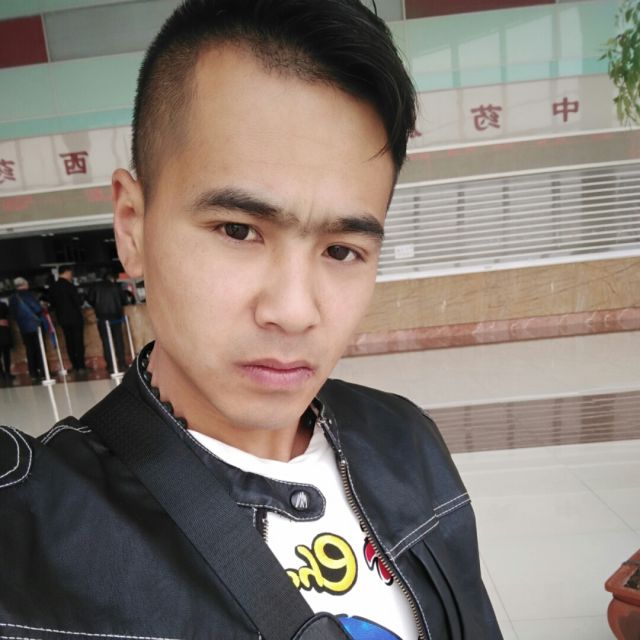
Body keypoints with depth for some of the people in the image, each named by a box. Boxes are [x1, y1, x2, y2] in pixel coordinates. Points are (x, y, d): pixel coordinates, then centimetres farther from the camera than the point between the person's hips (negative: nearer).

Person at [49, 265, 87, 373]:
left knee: (69, 343, 10)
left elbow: (52, 303, 10)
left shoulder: (52, 288, 4)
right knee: (78, 342, -1)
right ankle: (80, 366, -2)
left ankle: (75, 366, 13)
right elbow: (78, 302, -15)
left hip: (62, 319, 6)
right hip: (75, 317, -6)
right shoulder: (69, 286, -14)